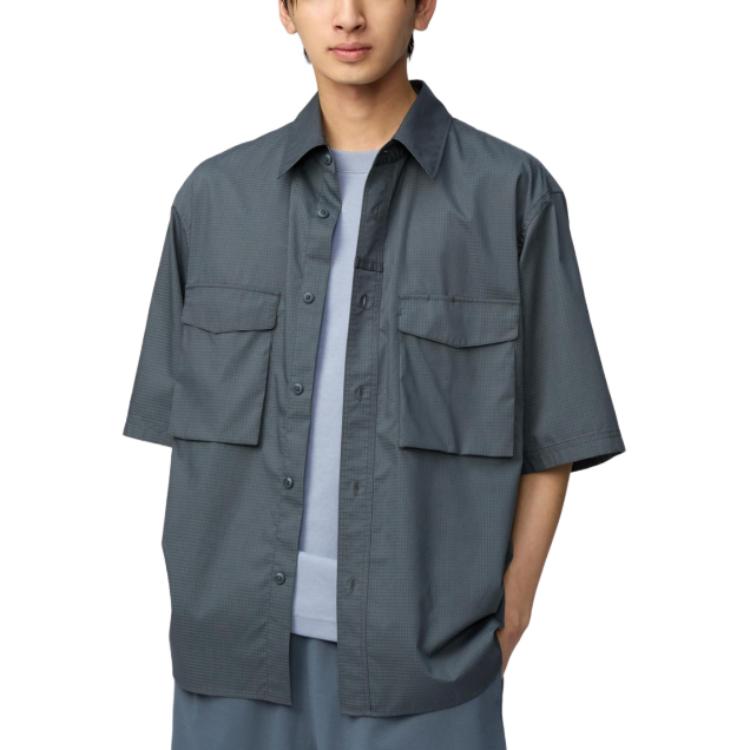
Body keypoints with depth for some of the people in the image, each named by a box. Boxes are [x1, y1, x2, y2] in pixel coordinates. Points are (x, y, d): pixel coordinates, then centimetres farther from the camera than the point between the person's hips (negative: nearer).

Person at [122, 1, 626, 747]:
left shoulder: (514, 195, -3)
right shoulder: (215, 196, 4)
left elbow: (550, 435, 0)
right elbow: (190, 427, 9)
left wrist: (502, 627, -4)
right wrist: (199, 612, 4)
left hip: (423, 660, -2)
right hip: (241, 648, 3)